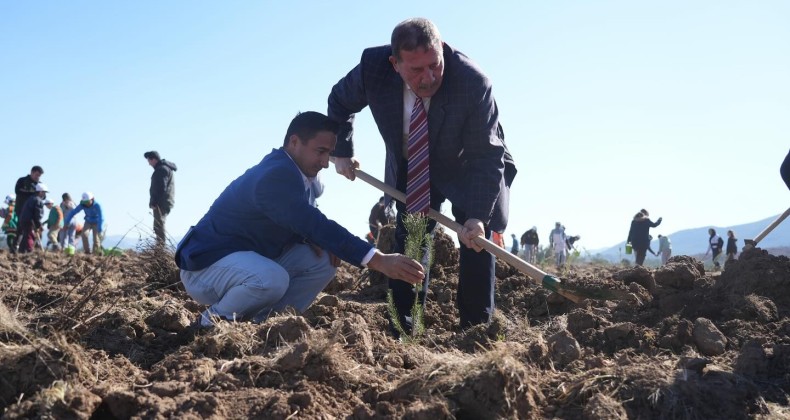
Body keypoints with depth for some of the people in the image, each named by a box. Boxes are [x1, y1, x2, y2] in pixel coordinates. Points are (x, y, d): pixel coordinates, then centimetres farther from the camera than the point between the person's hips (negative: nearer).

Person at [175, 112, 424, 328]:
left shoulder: (290, 171, 4)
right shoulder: (276, 175, -26)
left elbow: (304, 223, 14)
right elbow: (315, 226, -36)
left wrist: (313, 238, -11)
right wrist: (378, 260, -40)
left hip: (252, 260, 10)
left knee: (324, 259, -2)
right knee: (272, 280, -38)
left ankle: (254, 322, 1)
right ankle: (212, 322, -10)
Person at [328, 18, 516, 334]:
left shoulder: (473, 83, -37)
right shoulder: (373, 67, -29)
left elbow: (487, 156, -33)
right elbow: (339, 102, -4)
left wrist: (477, 215, -42)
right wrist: (342, 151, -2)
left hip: (466, 168, -2)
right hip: (411, 168, 3)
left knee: (476, 238, -11)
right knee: (408, 240, 0)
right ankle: (402, 331, 5)